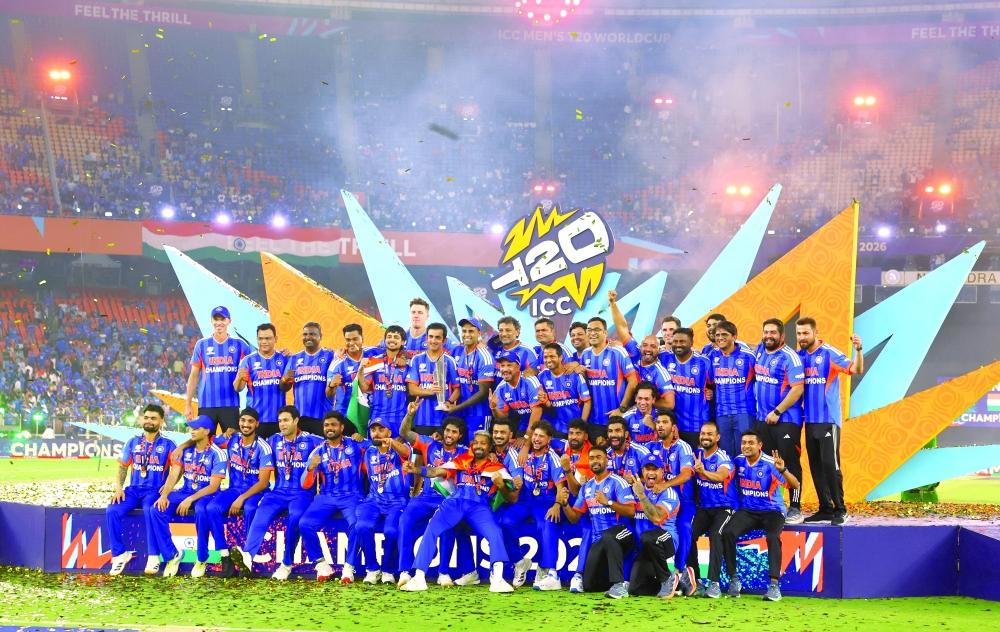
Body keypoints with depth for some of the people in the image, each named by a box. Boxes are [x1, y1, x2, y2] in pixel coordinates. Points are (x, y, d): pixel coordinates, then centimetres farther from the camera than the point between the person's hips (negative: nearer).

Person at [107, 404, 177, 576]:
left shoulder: (168, 444, 4)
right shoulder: (132, 443, 13)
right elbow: (122, 467, 13)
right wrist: (118, 488, -5)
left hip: (155, 491, -3)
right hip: (133, 490, 4)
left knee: (150, 511, -37)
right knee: (112, 510, -24)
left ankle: (153, 556, -26)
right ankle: (119, 554, -12)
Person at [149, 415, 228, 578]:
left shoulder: (217, 454, -11)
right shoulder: (186, 450, 5)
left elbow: (213, 486, -16)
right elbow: (173, 474, 0)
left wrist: (191, 499, -25)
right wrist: (164, 495, -18)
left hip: (207, 495, -5)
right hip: (185, 492, 5)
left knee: (201, 511, -40)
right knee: (157, 509, -20)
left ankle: (202, 560, -22)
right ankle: (171, 555, -10)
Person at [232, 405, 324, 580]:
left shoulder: (311, 441, 3)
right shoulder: (274, 441, 15)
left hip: (302, 492, -3)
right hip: (279, 491, 3)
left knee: (294, 517, -35)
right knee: (262, 513, -29)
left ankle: (286, 564, -27)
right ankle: (247, 556, -49)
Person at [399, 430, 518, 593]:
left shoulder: (497, 468, 15)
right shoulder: (461, 461, 18)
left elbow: (513, 499, 9)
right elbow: (436, 471, 4)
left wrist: (501, 485, -13)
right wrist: (416, 469, -16)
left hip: (479, 507, -1)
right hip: (455, 502, 1)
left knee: (495, 533, -29)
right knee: (432, 529, -22)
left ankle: (497, 579, -28)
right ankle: (419, 578, -21)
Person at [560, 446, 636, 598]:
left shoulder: (617, 482, -7)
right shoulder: (586, 487, 12)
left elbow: (631, 511, -18)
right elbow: (574, 518, 11)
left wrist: (607, 502, -29)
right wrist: (565, 504, -8)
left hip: (621, 534, -6)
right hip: (598, 541, 6)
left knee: (608, 536, -42)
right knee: (590, 585, -3)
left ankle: (619, 584, -37)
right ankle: (617, 582, 26)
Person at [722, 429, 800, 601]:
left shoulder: (770, 463, -14)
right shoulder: (738, 461, 2)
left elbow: (795, 485, -23)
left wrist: (782, 470, -40)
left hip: (772, 511, -4)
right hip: (747, 511, 4)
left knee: (773, 536, -34)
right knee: (727, 532, -23)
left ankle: (774, 585, -31)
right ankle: (733, 579, -12)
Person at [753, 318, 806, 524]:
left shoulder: (789, 357, -12)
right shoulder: (760, 351, 9)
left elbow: (798, 389, -18)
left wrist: (777, 412, -18)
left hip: (786, 420, -7)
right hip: (762, 419, 7)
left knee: (791, 464, -3)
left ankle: (795, 509, 1)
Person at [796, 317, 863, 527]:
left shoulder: (829, 353, -8)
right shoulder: (799, 357, 9)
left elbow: (856, 369, -17)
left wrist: (858, 350, -33)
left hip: (828, 420, -6)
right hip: (810, 420, 6)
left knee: (830, 465, -8)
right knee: (816, 466, 9)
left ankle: (840, 511, -1)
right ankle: (825, 509, 17)